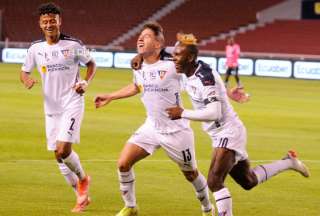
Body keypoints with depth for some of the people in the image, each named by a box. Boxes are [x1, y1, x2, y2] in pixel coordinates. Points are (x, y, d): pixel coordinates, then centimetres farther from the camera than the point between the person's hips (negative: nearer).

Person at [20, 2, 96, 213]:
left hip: (72, 103, -5)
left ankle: (83, 179, 12)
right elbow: (24, 71, 12)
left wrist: (86, 82, -11)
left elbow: (91, 63, 6)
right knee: (59, 154, 7)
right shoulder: (36, 48, 2)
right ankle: (82, 196, 22)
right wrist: (27, 80, -11)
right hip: (51, 108, 5)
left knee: (63, 150, -18)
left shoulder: (73, 45, -8)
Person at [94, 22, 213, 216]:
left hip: (176, 130, -5)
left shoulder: (171, 66, -19)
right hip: (151, 127, 5)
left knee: (191, 174, 8)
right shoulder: (138, 68, 1)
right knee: (123, 164, -8)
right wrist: (110, 97, 26)